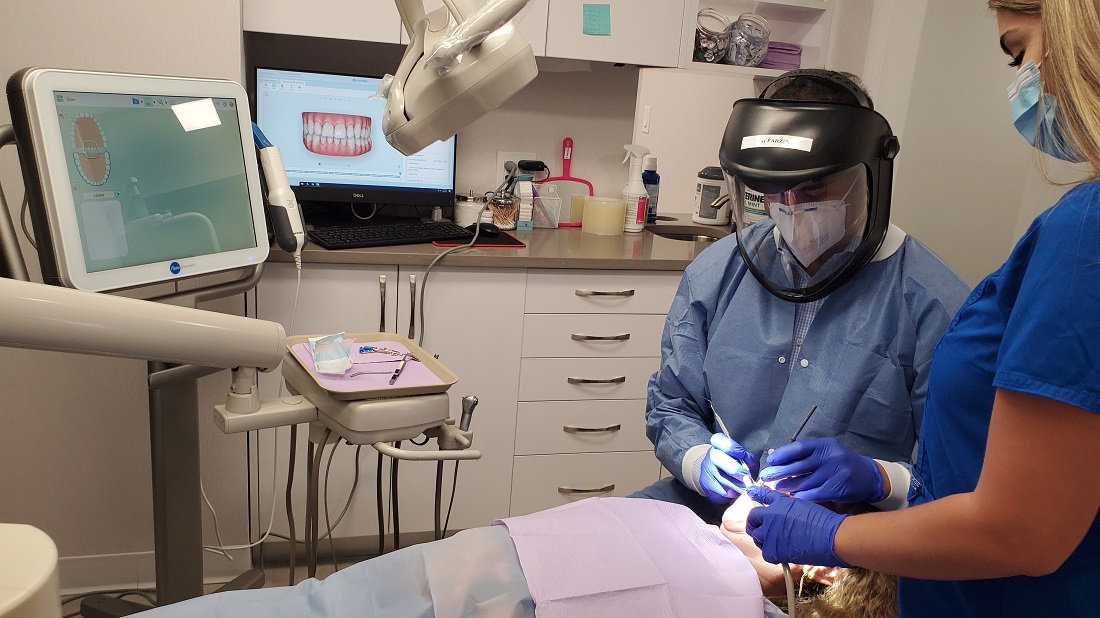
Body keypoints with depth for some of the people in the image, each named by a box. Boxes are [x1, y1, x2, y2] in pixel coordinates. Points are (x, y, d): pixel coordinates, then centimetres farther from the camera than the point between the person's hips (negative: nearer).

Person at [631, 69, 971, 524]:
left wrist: (876, 479, -25)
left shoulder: (931, 302, -8)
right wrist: (699, 459, -8)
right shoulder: (715, 272, 5)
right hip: (714, 503, 2)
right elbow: (670, 406, 12)